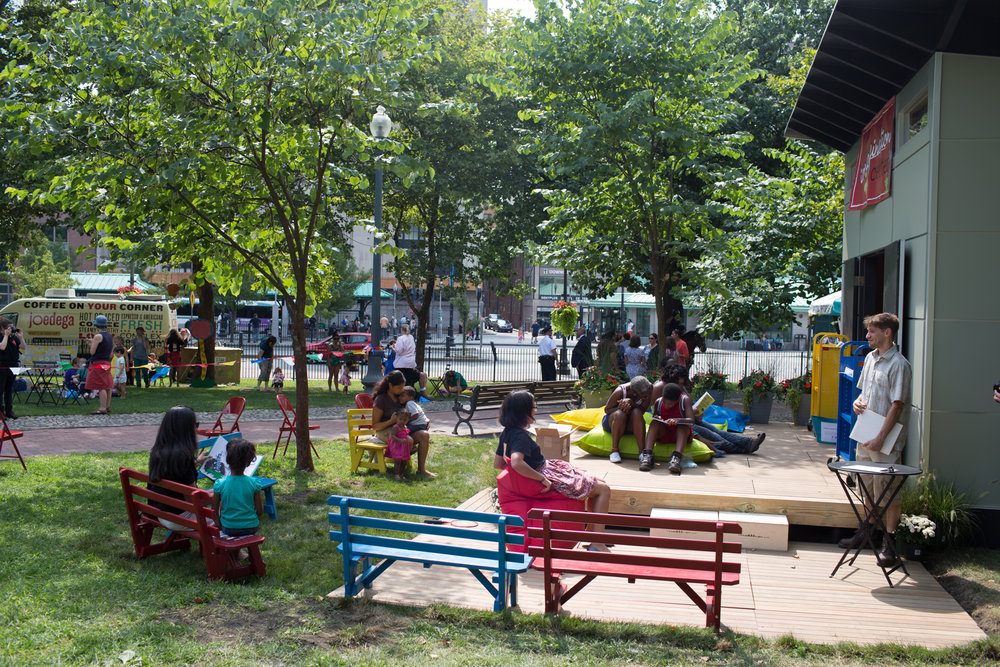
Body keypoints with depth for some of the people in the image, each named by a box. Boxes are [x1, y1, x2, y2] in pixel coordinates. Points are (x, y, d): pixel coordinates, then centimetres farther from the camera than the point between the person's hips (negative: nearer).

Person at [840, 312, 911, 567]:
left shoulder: (898, 364, -14)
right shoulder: (870, 358, 10)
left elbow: (897, 405, -18)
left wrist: (880, 438, -20)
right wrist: (858, 401, 1)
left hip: (886, 441, -8)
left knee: (887, 489, 0)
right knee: (868, 486, 17)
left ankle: (889, 540, 9)